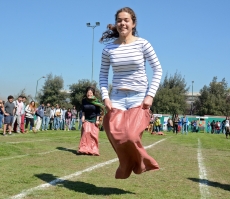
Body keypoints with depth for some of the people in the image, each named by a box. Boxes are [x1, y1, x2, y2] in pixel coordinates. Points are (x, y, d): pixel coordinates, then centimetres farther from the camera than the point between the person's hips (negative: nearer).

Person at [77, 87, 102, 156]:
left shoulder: (96, 101, -10)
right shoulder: (84, 100, -5)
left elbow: (98, 112, -4)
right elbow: (83, 110, 6)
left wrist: (97, 120, -8)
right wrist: (83, 116, -7)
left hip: (94, 119, -1)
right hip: (86, 119, 1)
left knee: (94, 134, 0)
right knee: (86, 132, -15)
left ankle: (94, 150, 10)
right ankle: (84, 148, -10)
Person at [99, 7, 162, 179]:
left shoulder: (142, 44, -5)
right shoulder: (109, 48, 1)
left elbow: (158, 70, -2)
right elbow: (103, 75, 8)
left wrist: (150, 95, -10)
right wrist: (106, 97, -6)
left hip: (139, 98, -2)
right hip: (117, 98, 3)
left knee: (131, 136, -16)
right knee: (117, 137, -4)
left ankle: (140, 163, 18)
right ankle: (127, 165, 27)